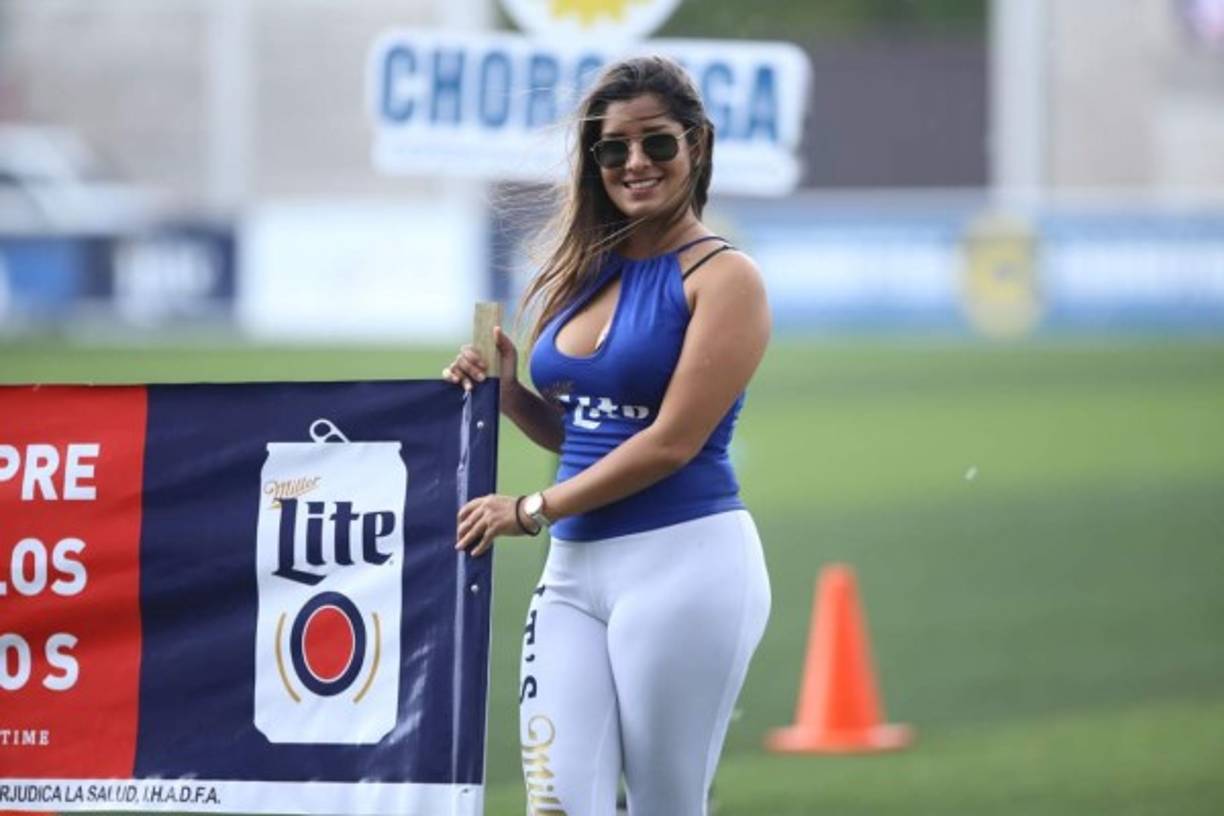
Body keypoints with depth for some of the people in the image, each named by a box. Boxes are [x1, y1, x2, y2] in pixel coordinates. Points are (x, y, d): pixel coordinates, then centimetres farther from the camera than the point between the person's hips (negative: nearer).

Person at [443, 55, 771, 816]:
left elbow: (673, 441, -13)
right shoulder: (590, 272, 14)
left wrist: (532, 510, -9)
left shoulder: (723, 277, -6)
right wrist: (507, 392, 3)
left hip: (685, 564, -6)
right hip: (575, 569, 6)